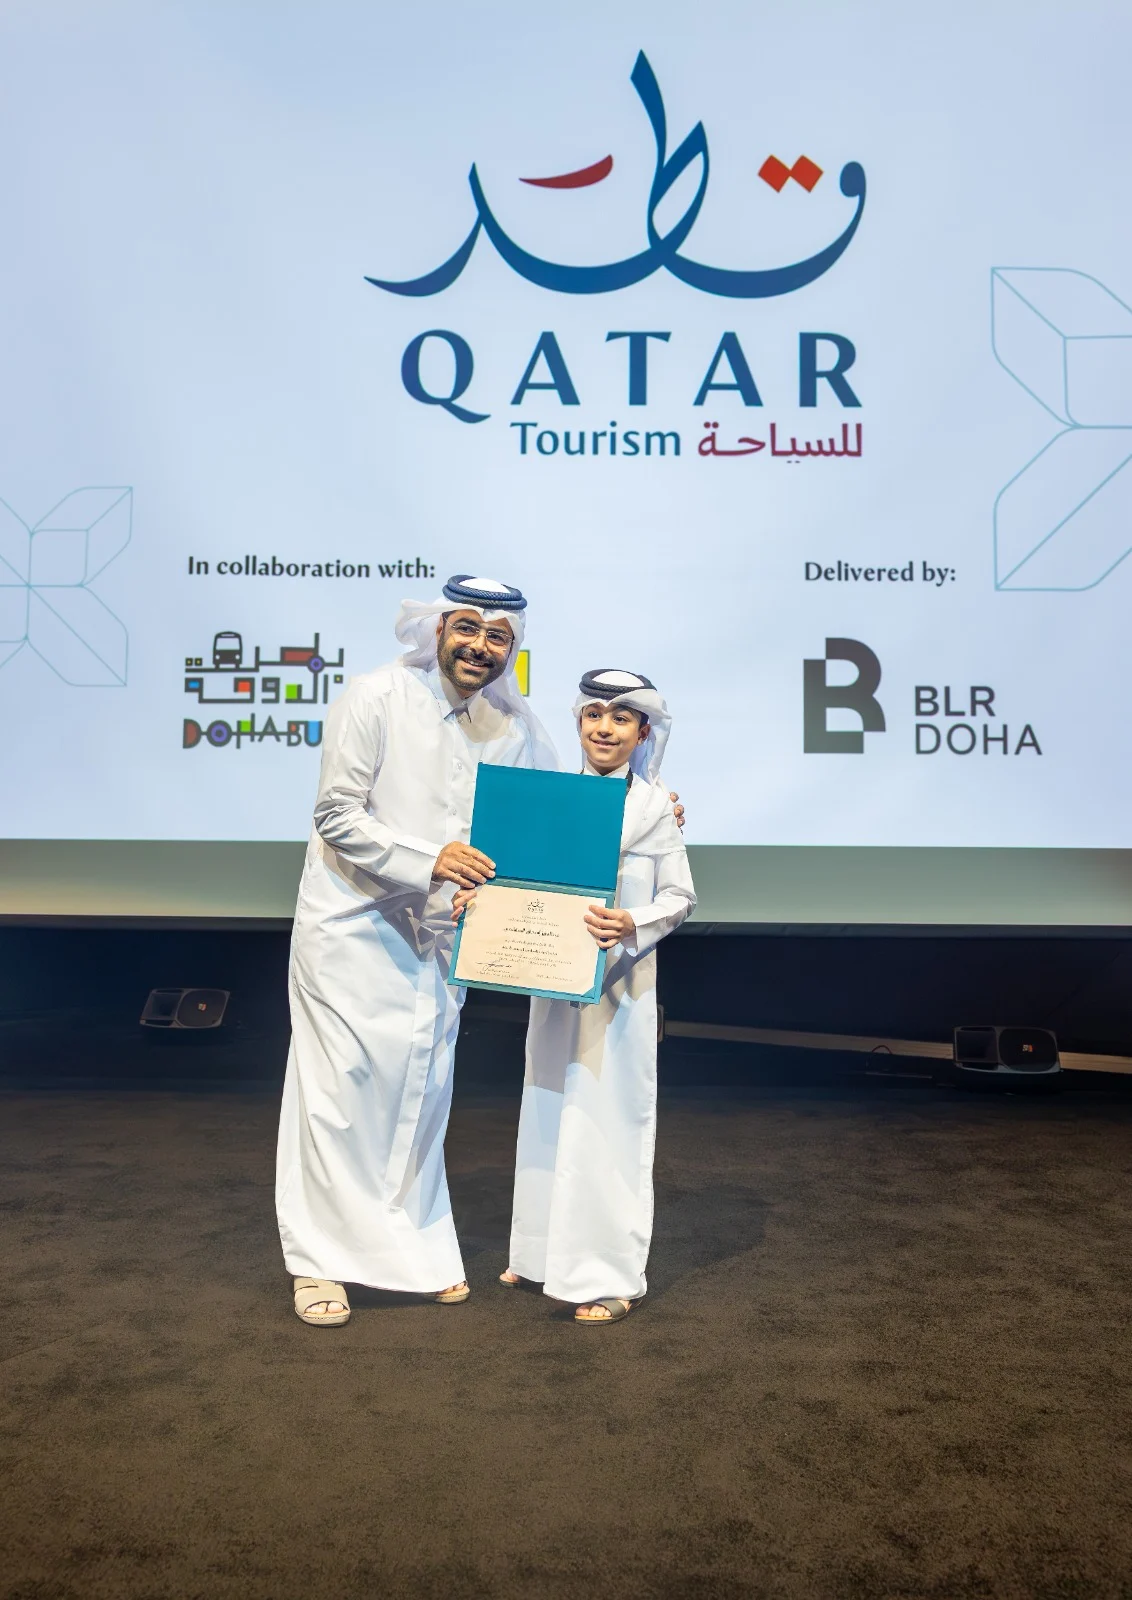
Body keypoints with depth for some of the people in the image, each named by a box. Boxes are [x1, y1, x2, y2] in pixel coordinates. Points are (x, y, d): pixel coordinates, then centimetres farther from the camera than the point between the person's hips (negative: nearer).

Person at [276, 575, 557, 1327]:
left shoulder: (515, 723, 2)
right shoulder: (376, 698, -13)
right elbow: (337, 815, -15)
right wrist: (426, 862, -26)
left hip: (438, 935, 5)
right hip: (353, 926, -4)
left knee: (422, 1090, 13)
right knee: (340, 1087, 1)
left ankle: (417, 1247, 29)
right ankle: (319, 1262, 16)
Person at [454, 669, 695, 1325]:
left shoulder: (655, 805, -5)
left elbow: (680, 896, -5)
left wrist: (633, 924, -22)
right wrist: (479, 895, -6)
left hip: (618, 982, -5)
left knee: (607, 1117, 0)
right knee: (548, 1111, 15)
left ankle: (613, 1275, 13)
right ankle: (547, 1251, 33)